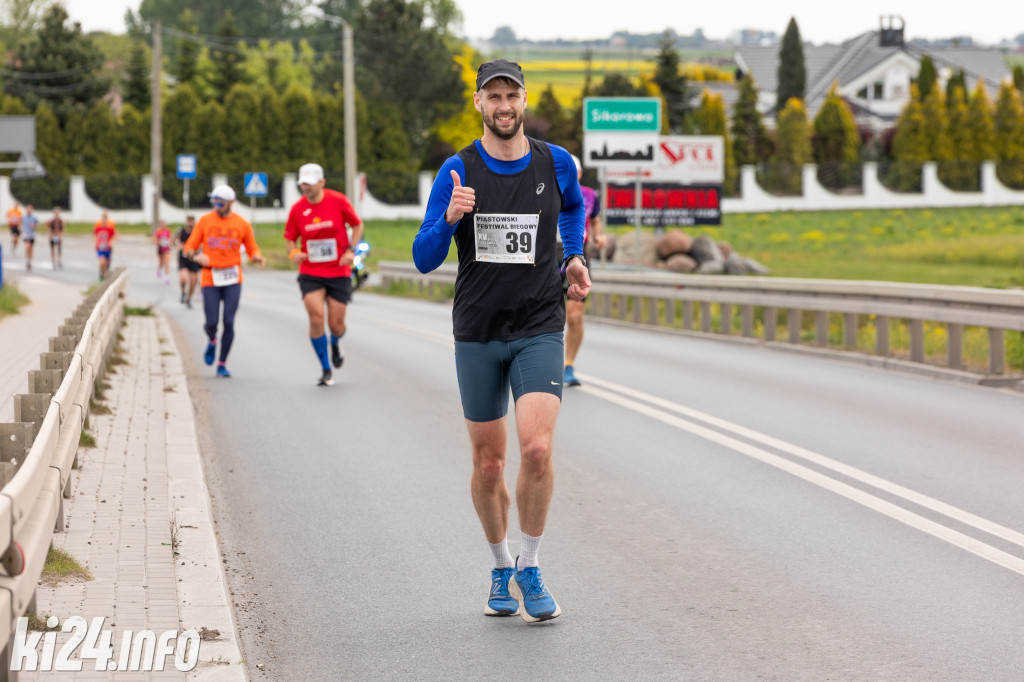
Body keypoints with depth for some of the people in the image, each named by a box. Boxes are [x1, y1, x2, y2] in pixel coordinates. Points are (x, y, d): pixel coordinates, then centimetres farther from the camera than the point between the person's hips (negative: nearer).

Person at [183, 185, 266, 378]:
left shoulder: (242, 224, 3)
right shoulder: (205, 221, 4)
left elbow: (252, 249, 10)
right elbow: (189, 247, 6)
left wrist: (258, 258, -13)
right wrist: (197, 256, -17)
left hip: (232, 280, 0)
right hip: (210, 278, 0)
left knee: (229, 322, -7)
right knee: (211, 322, -5)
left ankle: (222, 364, 5)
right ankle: (212, 341, 33)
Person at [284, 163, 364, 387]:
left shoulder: (338, 201, -7)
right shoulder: (297, 209, -4)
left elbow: (357, 225, 6)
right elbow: (289, 237, 8)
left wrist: (351, 249, -9)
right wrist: (294, 252, -14)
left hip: (339, 273, 0)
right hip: (310, 273, 0)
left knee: (336, 324, 1)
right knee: (316, 318, -17)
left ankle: (335, 344, 42)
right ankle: (326, 370, -1)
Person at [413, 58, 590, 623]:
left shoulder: (556, 163, 1)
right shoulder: (457, 173, -3)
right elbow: (424, 259, -4)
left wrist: (575, 257, 10)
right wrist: (449, 218, -22)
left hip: (539, 329, 0)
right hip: (477, 333, 1)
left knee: (537, 449, -18)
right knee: (488, 464, 7)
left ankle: (529, 571, 0)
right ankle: (500, 567, 29)